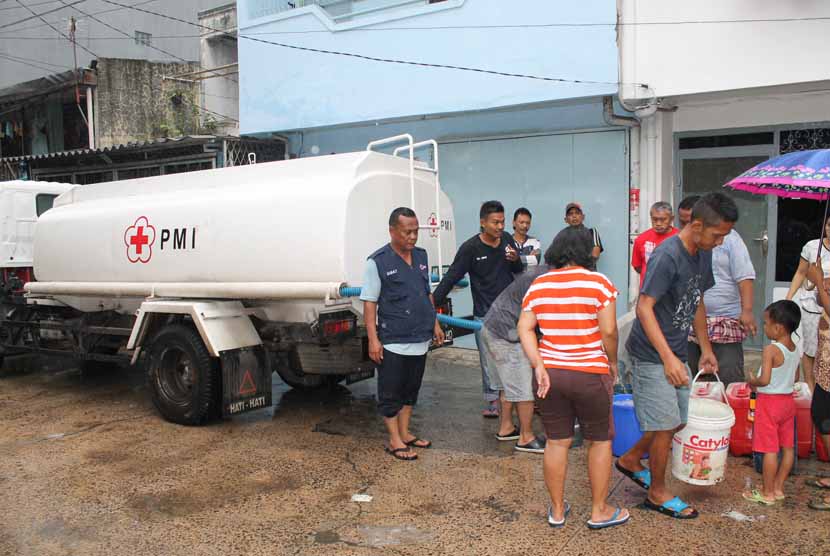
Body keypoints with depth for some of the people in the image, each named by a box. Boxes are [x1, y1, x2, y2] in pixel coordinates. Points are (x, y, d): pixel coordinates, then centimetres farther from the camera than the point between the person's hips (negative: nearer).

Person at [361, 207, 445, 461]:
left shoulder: (421, 256, 10)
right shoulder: (378, 262, -10)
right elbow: (369, 302, -10)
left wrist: (435, 324, 18)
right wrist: (373, 339, -15)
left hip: (420, 340, 7)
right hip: (393, 342, -7)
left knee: (411, 390, 17)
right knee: (391, 393, 4)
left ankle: (404, 433, 31)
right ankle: (395, 441, 15)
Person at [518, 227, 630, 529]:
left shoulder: (538, 285, 4)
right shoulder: (598, 283, -8)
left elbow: (524, 328, -2)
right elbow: (608, 331, -12)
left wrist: (539, 366, -6)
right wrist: (612, 363, 3)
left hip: (550, 373, 4)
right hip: (589, 374, -3)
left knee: (556, 442, 14)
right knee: (600, 440, 15)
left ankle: (557, 510, 26)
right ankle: (599, 511, 25)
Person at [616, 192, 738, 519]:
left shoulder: (703, 254, 5)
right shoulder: (667, 256, -22)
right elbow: (644, 307, -25)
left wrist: (706, 349, 17)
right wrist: (668, 358, -29)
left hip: (676, 354, 9)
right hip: (651, 356, -9)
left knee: (678, 420, 16)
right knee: (666, 425, 1)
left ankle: (631, 460, 36)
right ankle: (657, 493, 20)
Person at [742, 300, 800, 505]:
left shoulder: (771, 350, -20)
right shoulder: (795, 349, 4)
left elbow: (765, 380, -27)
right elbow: (793, 378, 13)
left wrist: (752, 381, -7)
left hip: (769, 402, -8)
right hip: (788, 400, 8)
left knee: (770, 449, 0)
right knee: (788, 447, 14)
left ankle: (767, 493, 9)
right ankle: (778, 488, 26)